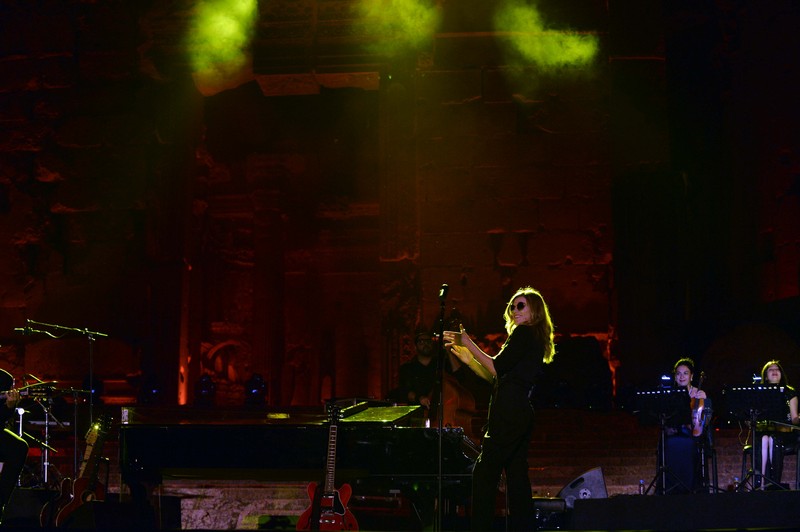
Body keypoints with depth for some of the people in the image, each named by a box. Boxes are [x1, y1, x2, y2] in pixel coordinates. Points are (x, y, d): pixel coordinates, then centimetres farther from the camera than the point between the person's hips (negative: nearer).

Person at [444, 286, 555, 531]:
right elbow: (497, 378, 23)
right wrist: (469, 359, 18)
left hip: (508, 412, -10)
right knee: (517, 476, 8)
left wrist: (471, 345, -7)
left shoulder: (523, 333, -5)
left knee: (484, 473, -12)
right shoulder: (536, 340, 23)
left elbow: (498, 368, -14)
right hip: (523, 412, 10)